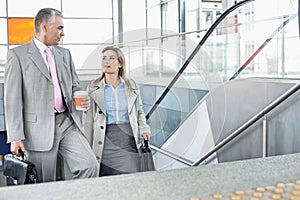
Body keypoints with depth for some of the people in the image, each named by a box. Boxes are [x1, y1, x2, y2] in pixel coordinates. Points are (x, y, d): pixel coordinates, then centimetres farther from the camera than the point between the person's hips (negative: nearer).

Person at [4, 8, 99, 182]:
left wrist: (82, 99, -3)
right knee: (44, 186, 1)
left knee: (90, 166, -10)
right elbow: (12, 98, -4)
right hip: (39, 128, -4)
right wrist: (16, 137, -10)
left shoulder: (65, 54, 16)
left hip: (68, 123, 5)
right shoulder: (18, 54, 0)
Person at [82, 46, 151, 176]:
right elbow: (88, 121, 4)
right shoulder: (93, 88, 4)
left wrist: (144, 129, 3)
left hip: (129, 139, 1)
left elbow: (139, 111, 21)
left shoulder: (132, 86, 9)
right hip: (106, 140, -1)